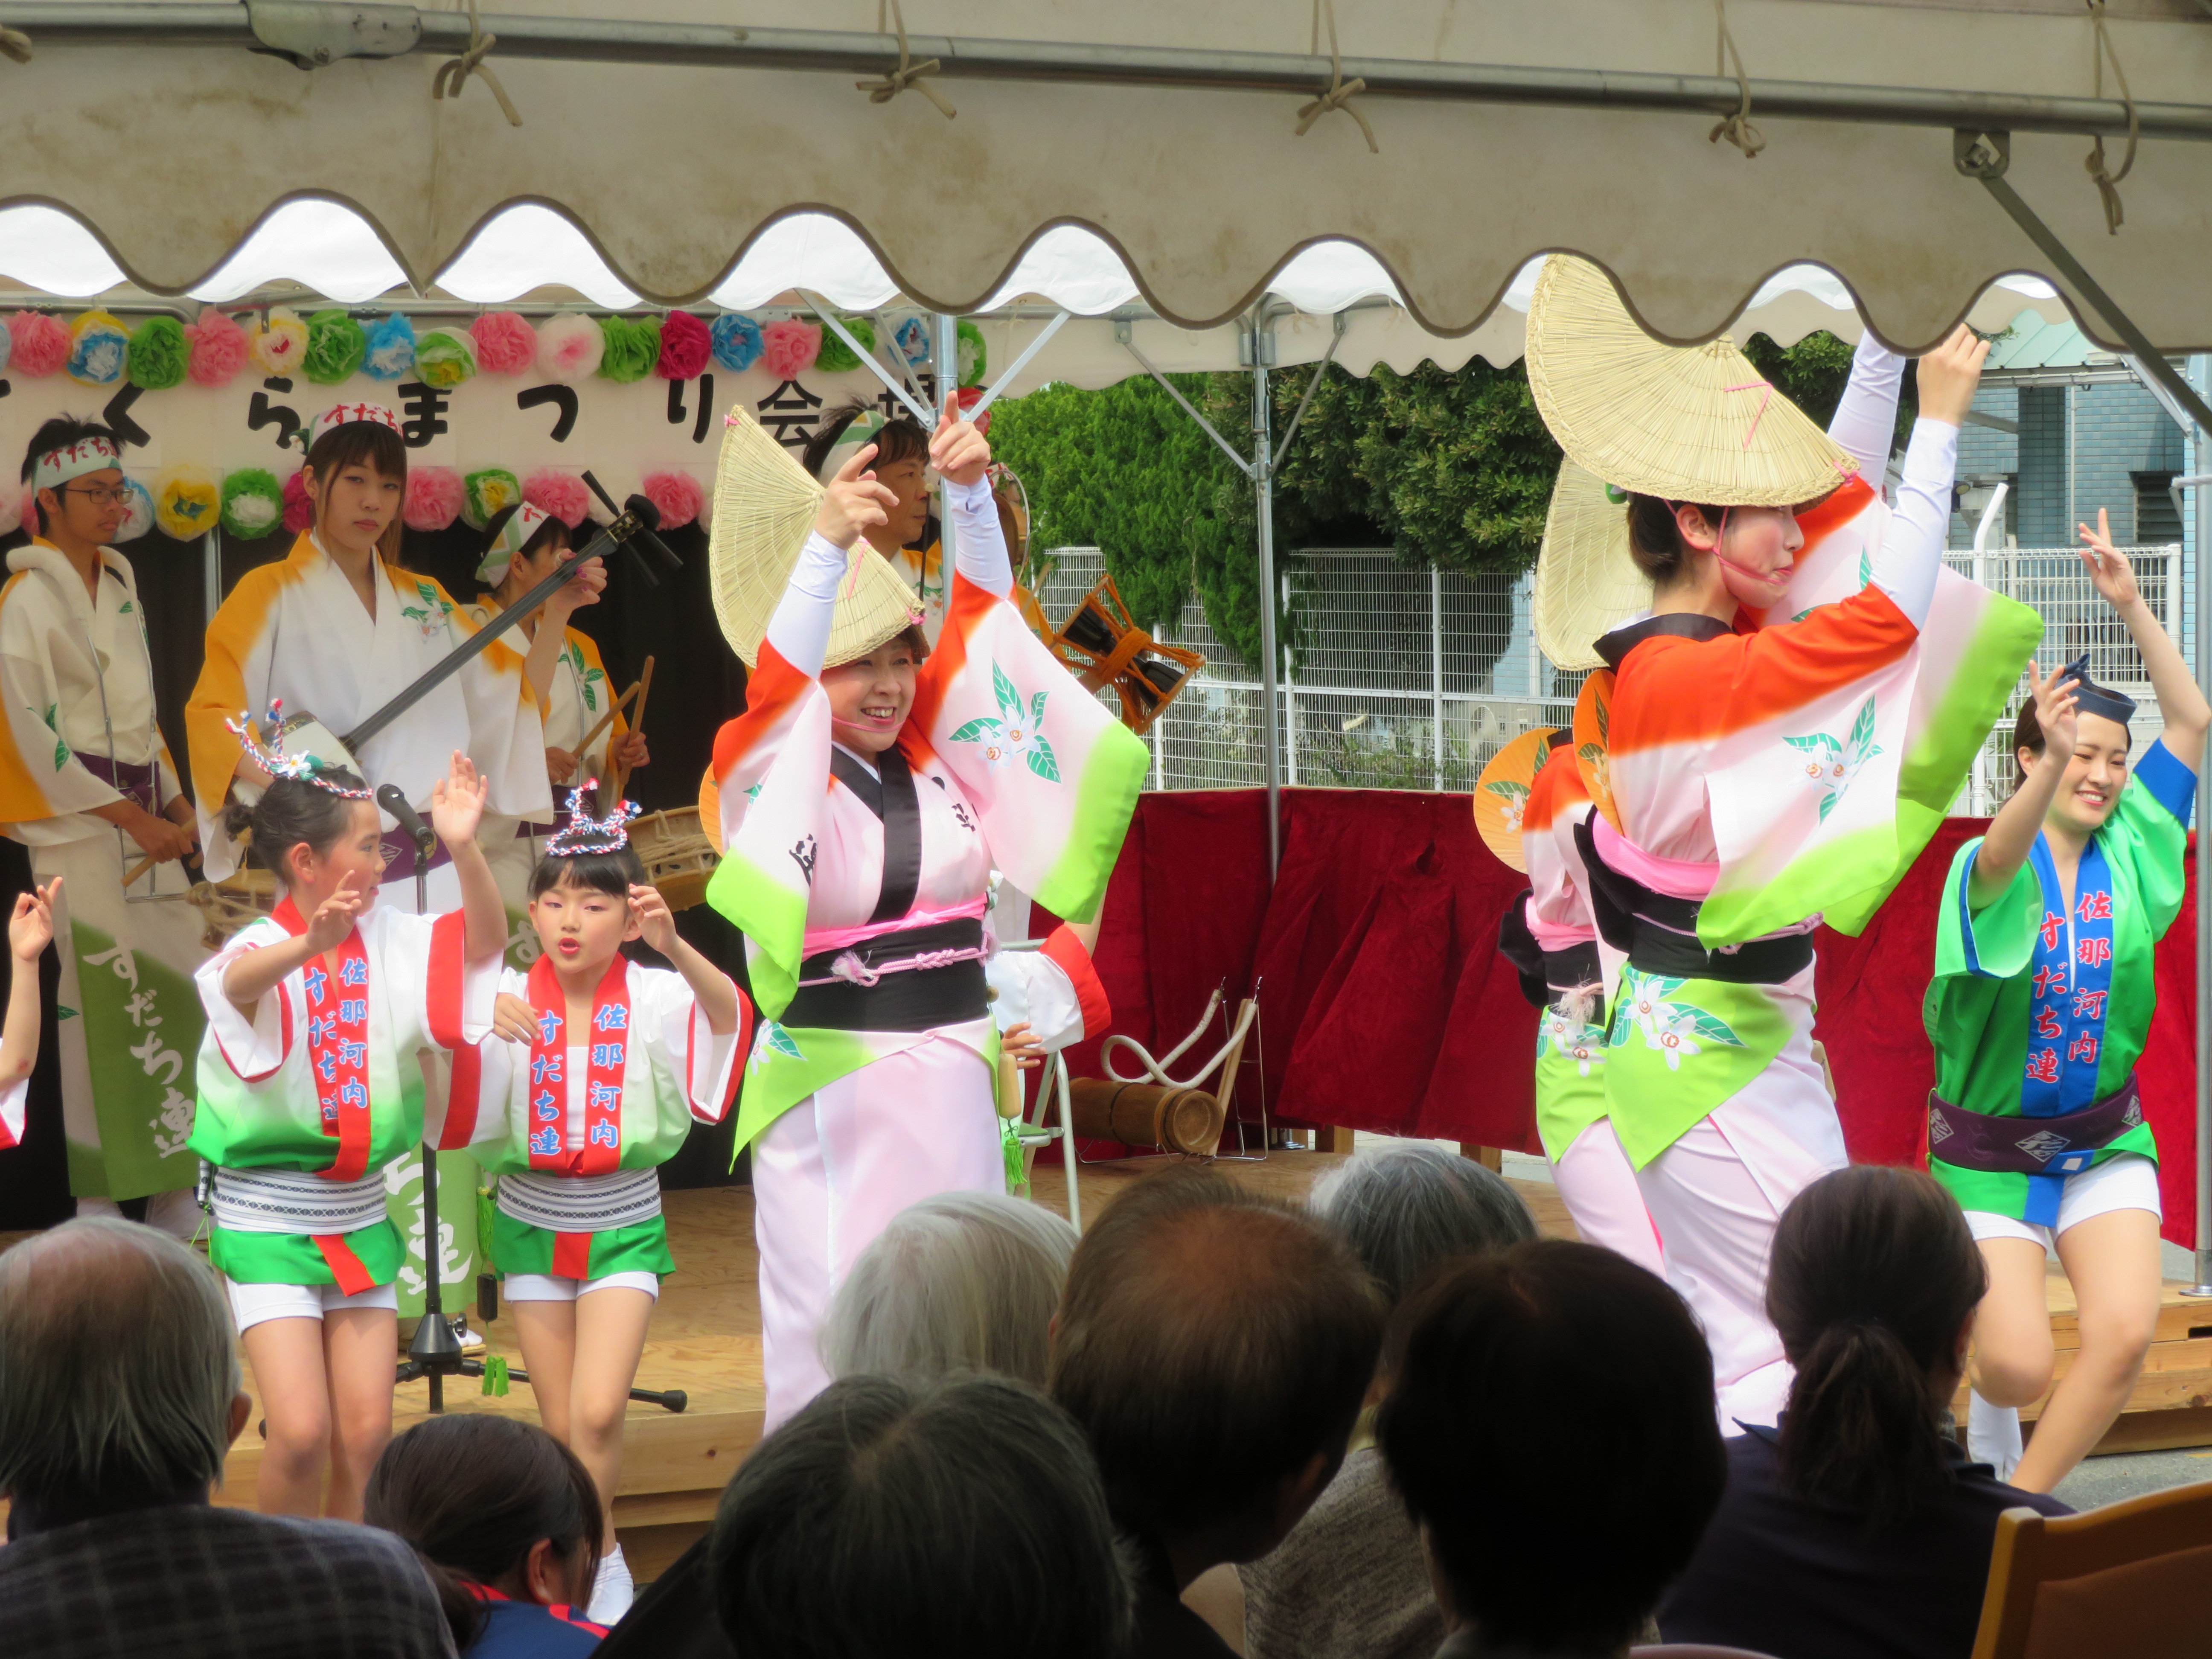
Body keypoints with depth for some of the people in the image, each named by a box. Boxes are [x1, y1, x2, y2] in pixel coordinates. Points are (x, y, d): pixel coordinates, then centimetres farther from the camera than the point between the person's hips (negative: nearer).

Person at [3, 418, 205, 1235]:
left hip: (143, 816, 7)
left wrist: (172, 800, 8)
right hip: (76, 825, -7)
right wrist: (131, 817, -13)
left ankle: (177, 1203, 10)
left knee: (183, 993, 3)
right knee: (101, 1007, -8)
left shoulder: (119, 585, 15)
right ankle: (101, 1216, -1)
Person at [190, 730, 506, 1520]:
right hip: (268, 1215, -5)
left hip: (360, 1215, 5)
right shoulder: (264, 950, -16)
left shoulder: (388, 939, 1)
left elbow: (485, 944, -7)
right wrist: (312, 944, -61)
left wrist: (464, 847, -24)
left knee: (366, 1434, 3)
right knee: (301, 1433, -12)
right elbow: (239, 982, -39)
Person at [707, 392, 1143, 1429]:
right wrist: (828, 541, -38)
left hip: (951, 1074, 5)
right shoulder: (776, 774, -7)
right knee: (835, 1313, -3)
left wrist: (970, 494, -12)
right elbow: (776, 680, -26)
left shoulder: (934, 757, 6)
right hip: (831, 1087, -5)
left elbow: (979, 613, 3)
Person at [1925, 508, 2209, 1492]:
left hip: (2104, 1139, 4)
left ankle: (2020, 1504, 3)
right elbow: (2002, 859, -40)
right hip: (1988, 1144, -4)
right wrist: (2053, 758, -57)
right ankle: (1989, 1411, 28)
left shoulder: (2129, 849, -1)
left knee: (2125, 1331, -17)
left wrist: (2132, 607, -13)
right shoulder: (1988, 868, -14)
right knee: (2018, 1366, -12)